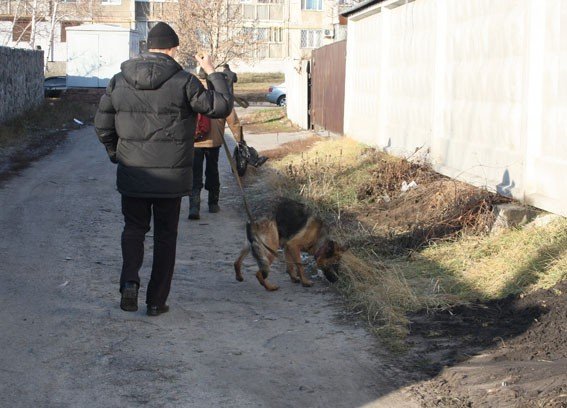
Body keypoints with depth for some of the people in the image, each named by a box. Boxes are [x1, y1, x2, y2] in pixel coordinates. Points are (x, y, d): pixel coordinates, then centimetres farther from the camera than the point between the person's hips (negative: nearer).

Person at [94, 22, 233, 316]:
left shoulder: (119, 80, 1)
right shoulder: (182, 81, -10)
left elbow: (102, 125, 5)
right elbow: (221, 107, -5)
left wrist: (116, 154, 20)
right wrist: (213, 73, 7)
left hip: (132, 174, 2)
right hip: (171, 176, -2)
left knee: (134, 228, 17)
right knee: (165, 236, 11)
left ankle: (129, 280, -7)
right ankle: (156, 301, 14)